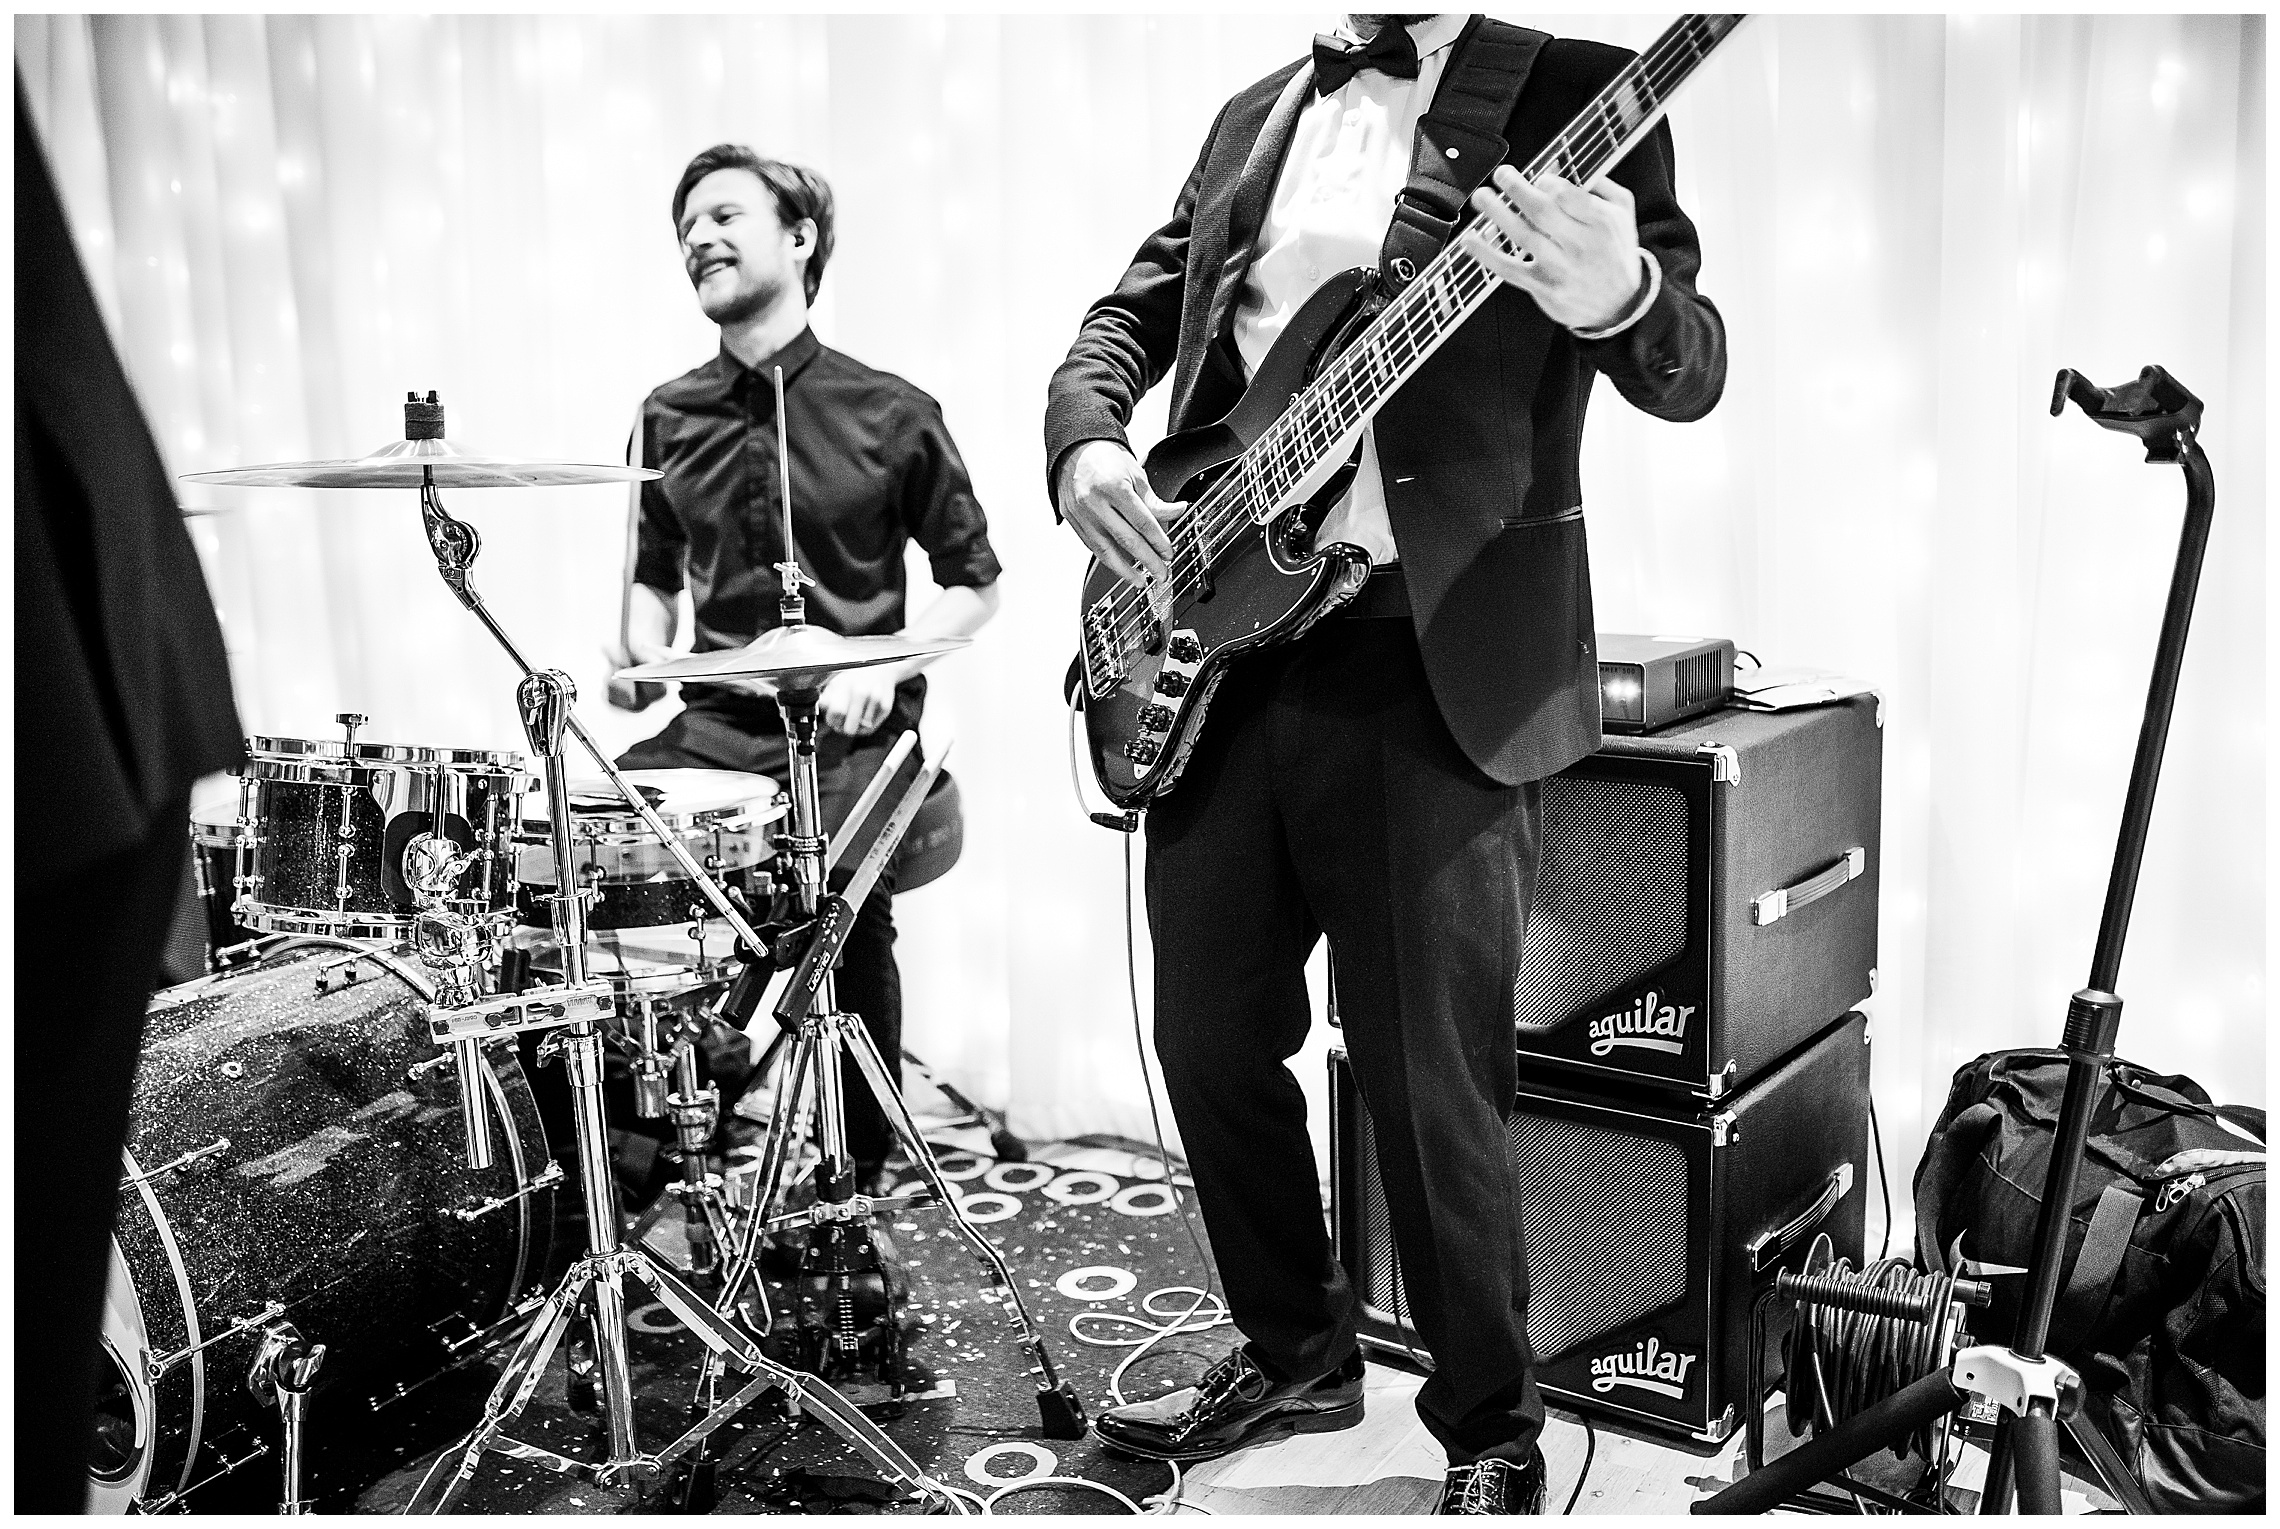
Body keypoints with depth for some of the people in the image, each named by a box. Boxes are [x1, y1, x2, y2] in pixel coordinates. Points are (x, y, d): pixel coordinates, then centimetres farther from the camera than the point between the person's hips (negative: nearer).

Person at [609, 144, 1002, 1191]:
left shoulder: (888, 414, -2)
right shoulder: (671, 417, 9)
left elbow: (974, 581, 4)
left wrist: (884, 664, -11)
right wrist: (645, 656, 1)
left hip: (853, 723, -4)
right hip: (717, 719, 4)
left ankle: (859, 1184, -5)